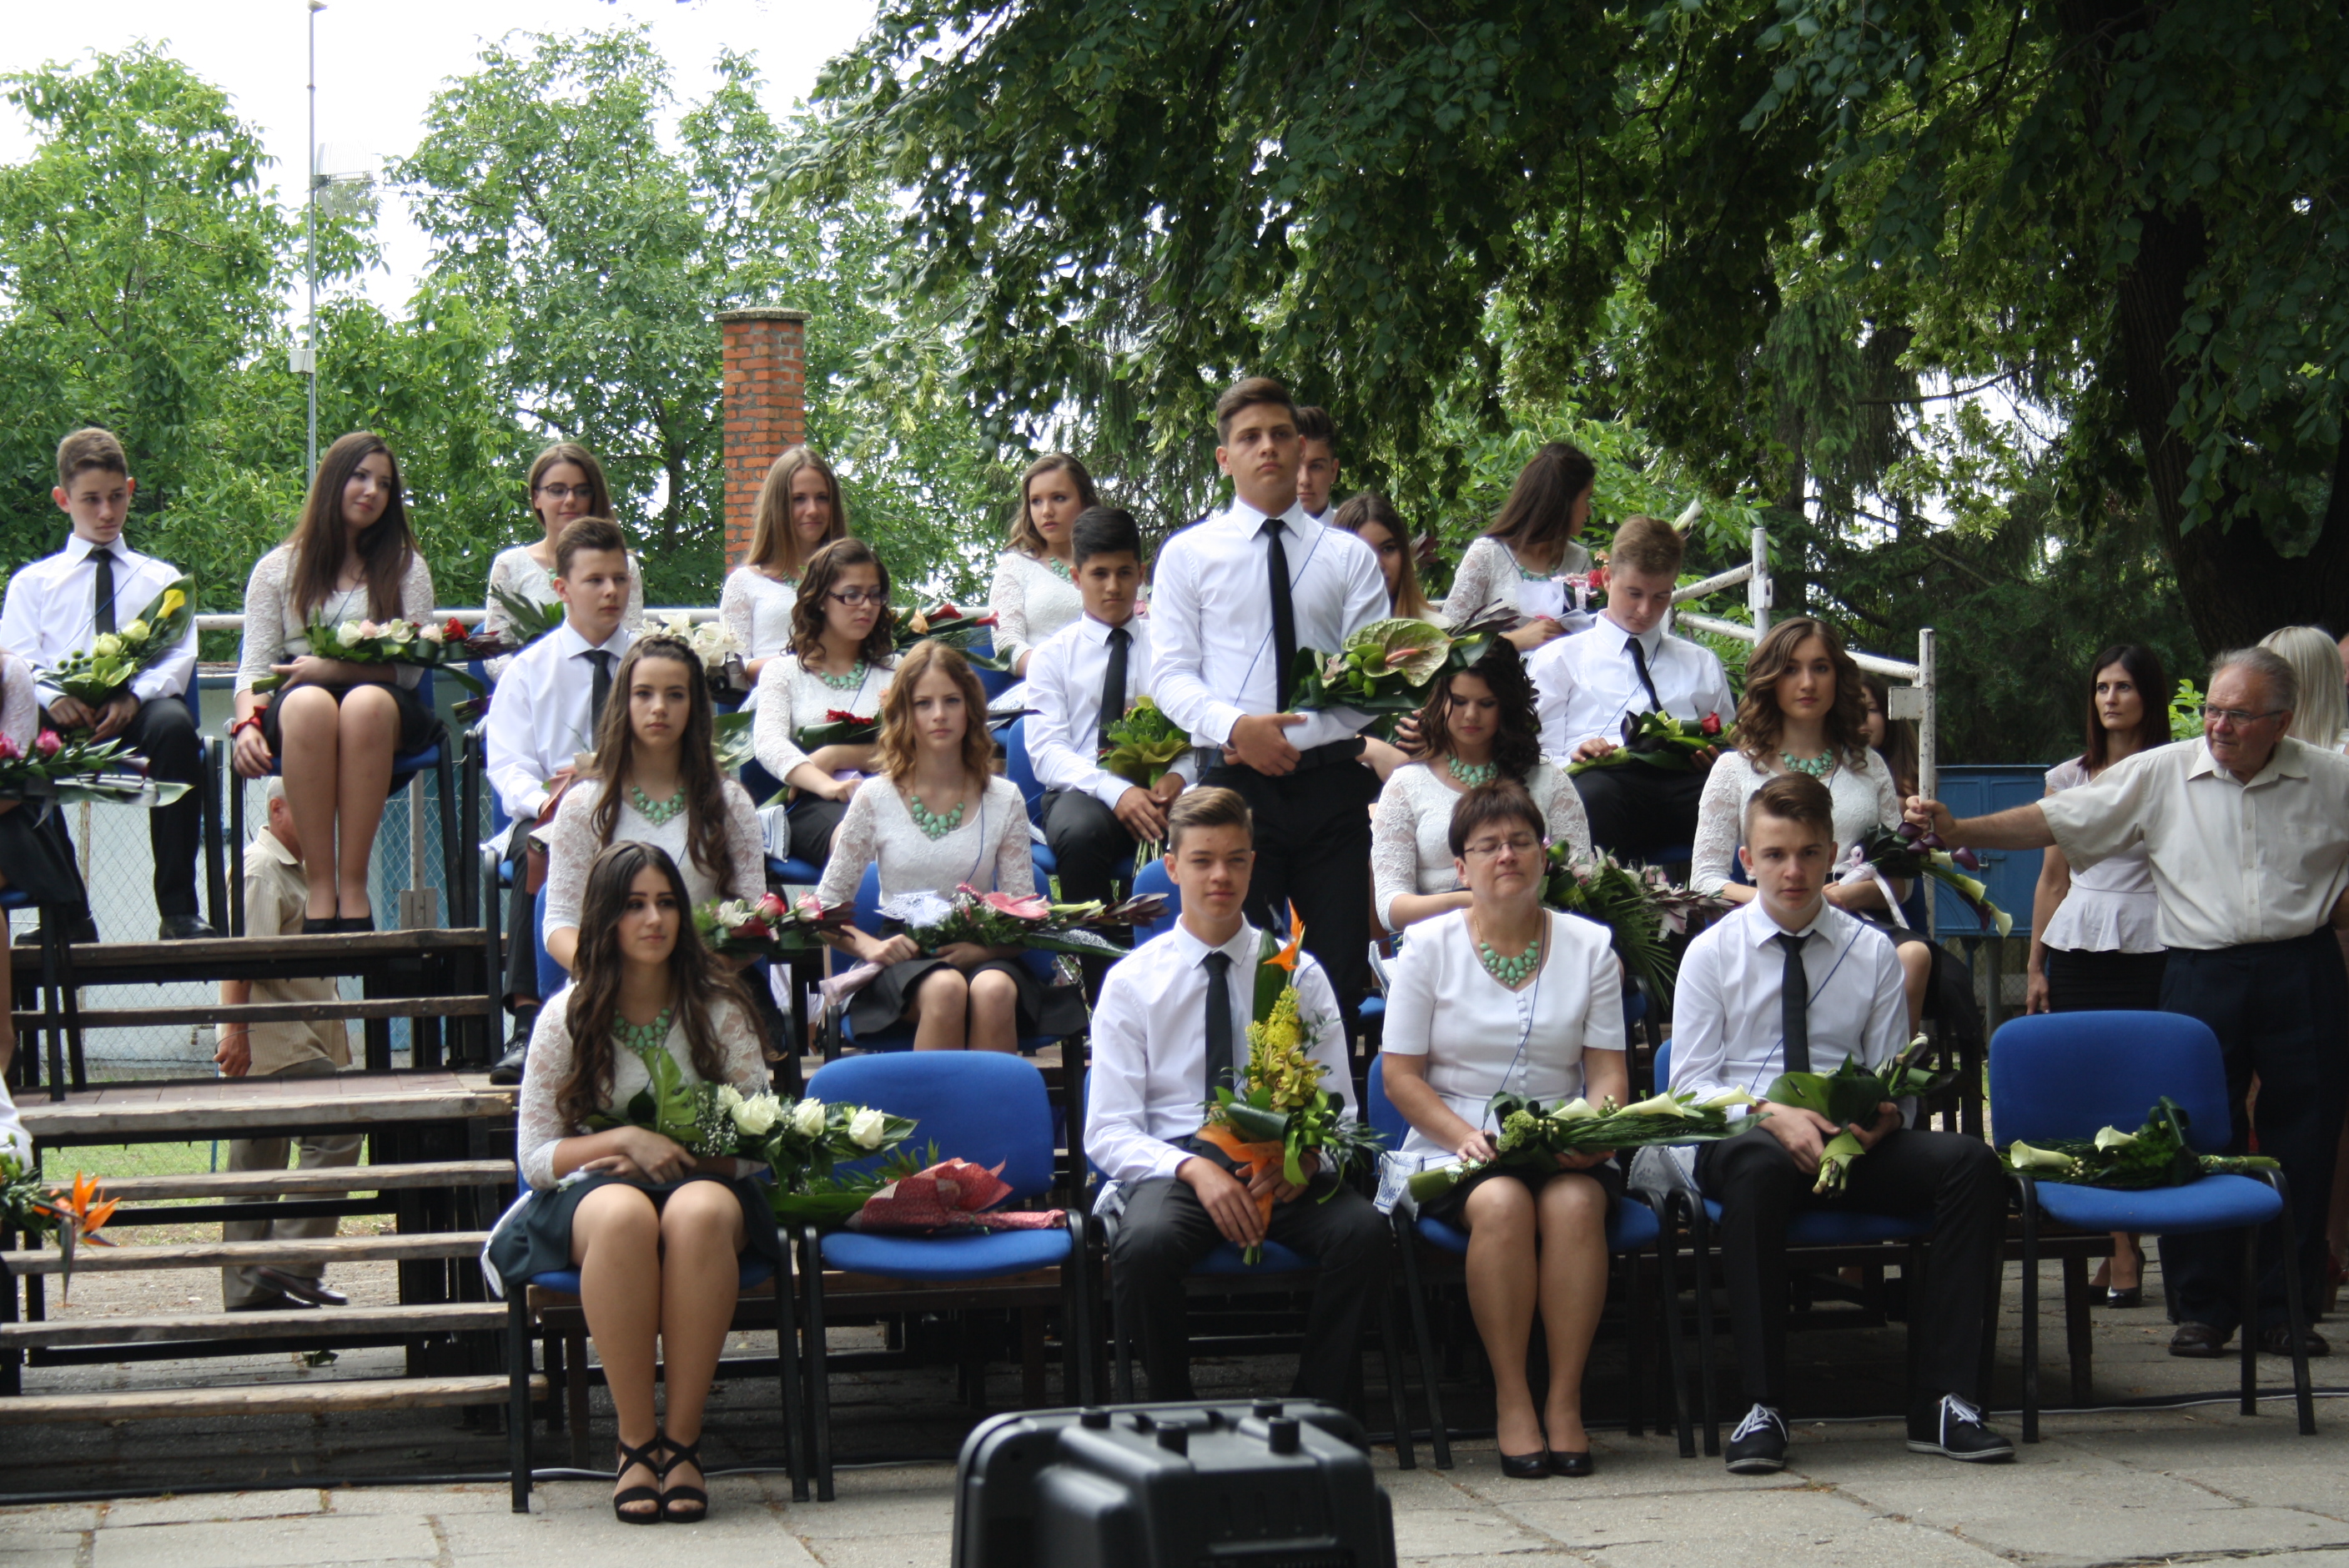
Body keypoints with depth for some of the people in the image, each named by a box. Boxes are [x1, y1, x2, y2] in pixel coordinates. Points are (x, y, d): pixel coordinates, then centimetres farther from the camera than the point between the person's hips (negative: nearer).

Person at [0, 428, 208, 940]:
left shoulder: (160, 578, 23)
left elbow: (179, 656, 8)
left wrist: (134, 697, -14)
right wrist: (53, 697, -16)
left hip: (137, 710, 0)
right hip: (63, 715, 0)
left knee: (174, 723, -37)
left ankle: (177, 909, -34)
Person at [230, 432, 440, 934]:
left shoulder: (407, 567, 14)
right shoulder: (278, 568, 14)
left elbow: (409, 668, 3)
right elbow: (254, 666, 6)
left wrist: (336, 668, -14)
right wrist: (248, 724, -15)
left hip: (384, 709, 0)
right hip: (295, 715, 0)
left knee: (366, 703, -38)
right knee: (309, 704, -38)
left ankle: (353, 886, -40)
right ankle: (320, 887, -40)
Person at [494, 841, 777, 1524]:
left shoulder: (719, 1010, 6)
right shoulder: (567, 1017, 4)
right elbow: (536, 1156, 2)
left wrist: (678, 1157, -11)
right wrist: (624, 1140, -14)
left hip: (704, 1182, 1)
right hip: (589, 1192, 0)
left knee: (698, 1213, -38)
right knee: (624, 1216, -39)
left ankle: (683, 1441, -33)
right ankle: (635, 1443, -32)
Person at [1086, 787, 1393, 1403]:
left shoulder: (1299, 975, 11)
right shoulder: (1132, 981, 6)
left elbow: (1337, 1107, 11)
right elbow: (1108, 1132, -1)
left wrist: (1306, 1156, -14)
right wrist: (1194, 1169, -20)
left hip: (1282, 1166, 2)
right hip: (1173, 1161, -1)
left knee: (1364, 1232, -32)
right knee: (1145, 1244, -37)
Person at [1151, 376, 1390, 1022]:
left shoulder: (1348, 556, 12)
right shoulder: (1188, 554, 9)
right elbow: (1172, 674, 2)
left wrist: (1298, 734, -12)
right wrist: (1236, 725, -17)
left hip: (1331, 779, 1)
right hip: (1235, 779, -1)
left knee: (1342, 962, 0)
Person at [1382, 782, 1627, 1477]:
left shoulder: (1589, 946, 10)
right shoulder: (1430, 946, 5)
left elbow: (1607, 1069, 7)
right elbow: (1401, 1076, 2)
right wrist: (1465, 1135, -15)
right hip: (1455, 1148, -1)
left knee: (1574, 1203, -33)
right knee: (1501, 1204, -35)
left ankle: (1564, 1399, -25)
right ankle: (1512, 1401, -26)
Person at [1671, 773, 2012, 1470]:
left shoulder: (1872, 952, 13)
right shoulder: (1711, 953, 6)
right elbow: (1690, 1084, -1)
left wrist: (1883, 1116, -14)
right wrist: (1773, 1116, -20)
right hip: (1742, 1133, -3)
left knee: (1972, 1163, -26)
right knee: (1759, 1169, -41)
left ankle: (1944, 1401, -26)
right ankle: (1762, 1406, -36)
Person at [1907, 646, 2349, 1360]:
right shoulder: (2162, 775, -1)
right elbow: (2057, 821, -4)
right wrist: (1958, 830, -14)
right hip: (2202, 973, 0)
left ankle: (2284, 1308, 13)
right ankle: (2203, 1307, 11)